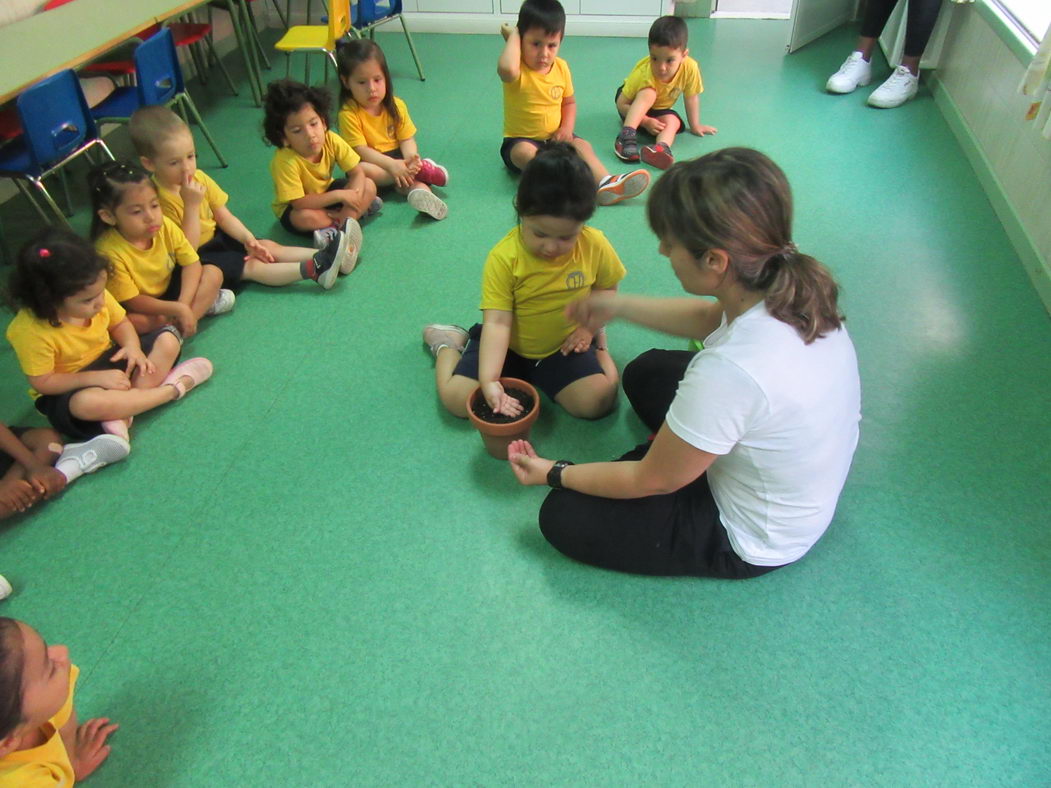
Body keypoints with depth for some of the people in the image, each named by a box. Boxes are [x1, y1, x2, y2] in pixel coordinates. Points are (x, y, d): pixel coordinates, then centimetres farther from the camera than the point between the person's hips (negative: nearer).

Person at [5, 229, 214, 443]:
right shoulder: (31, 330, -29)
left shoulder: (97, 296, -14)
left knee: (168, 339, -6)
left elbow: (120, 323, 5)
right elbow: (42, 382, -22)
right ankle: (170, 390, -19)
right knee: (86, 402, -42)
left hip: (110, 362, 7)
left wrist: (132, 346, -17)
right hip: (68, 391, -6)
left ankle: (121, 414, -21)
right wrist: (95, 378, -30)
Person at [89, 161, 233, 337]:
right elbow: (133, 302, -24)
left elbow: (192, 264, -13)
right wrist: (177, 309, -34)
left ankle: (177, 329, -27)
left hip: (169, 290, 5)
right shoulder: (108, 251, -29)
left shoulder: (165, 226, -17)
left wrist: (184, 305, -27)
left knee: (213, 272, -13)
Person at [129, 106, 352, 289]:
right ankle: (315, 269, -32)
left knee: (268, 247, -7)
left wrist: (247, 238, -14)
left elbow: (224, 216, 3)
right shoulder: (158, 199, -25)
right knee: (252, 265, -20)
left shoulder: (199, 178, -3)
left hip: (215, 238, 8)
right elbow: (186, 249, -26)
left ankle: (323, 258, -17)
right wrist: (192, 205, -32)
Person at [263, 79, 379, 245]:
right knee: (304, 217, -39)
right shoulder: (284, 161, -34)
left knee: (369, 186, -12)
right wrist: (339, 195, -34)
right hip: (294, 208, -5)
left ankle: (332, 231, -25)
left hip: (327, 191, 5)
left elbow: (357, 173, -17)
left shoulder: (331, 140, -21)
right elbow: (299, 203, -34)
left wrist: (352, 199, -35)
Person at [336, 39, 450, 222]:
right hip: (371, 162, -3)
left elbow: (407, 139, -3)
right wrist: (392, 165, -34)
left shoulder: (396, 106, 0)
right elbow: (361, 150, -20)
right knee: (361, 170, -36)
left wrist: (411, 159, -27)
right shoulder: (349, 113, -14)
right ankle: (422, 169, -29)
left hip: (397, 159, 3)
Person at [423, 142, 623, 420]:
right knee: (457, 398, -14)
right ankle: (448, 344, 20)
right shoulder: (503, 257, -25)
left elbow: (605, 288, 5)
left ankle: (600, 351, 15)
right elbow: (497, 322, -29)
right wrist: (489, 379, -39)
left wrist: (589, 325, -12)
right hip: (510, 345, -1)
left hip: (564, 346, 2)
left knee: (598, 400, -19)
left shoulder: (595, 245, -16)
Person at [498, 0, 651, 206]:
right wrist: (513, 36, -25)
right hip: (521, 140, -5)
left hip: (554, 138, 5)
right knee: (524, 152, -36)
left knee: (582, 145, -19)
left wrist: (567, 127, -6)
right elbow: (506, 69, -43)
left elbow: (569, 102, 14)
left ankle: (605, 183, -40)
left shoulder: (561, 67, 1)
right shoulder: (519, 69, -16)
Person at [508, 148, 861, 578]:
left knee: (563, 518, -3)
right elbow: (710, 317, 7)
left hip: (751, 543, -7)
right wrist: (618, 305, 8)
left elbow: (654, 481, -23)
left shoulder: (731, 372, -41)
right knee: (645, 372, 18)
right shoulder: (791, 286, -19)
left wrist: (555, 474, -9)